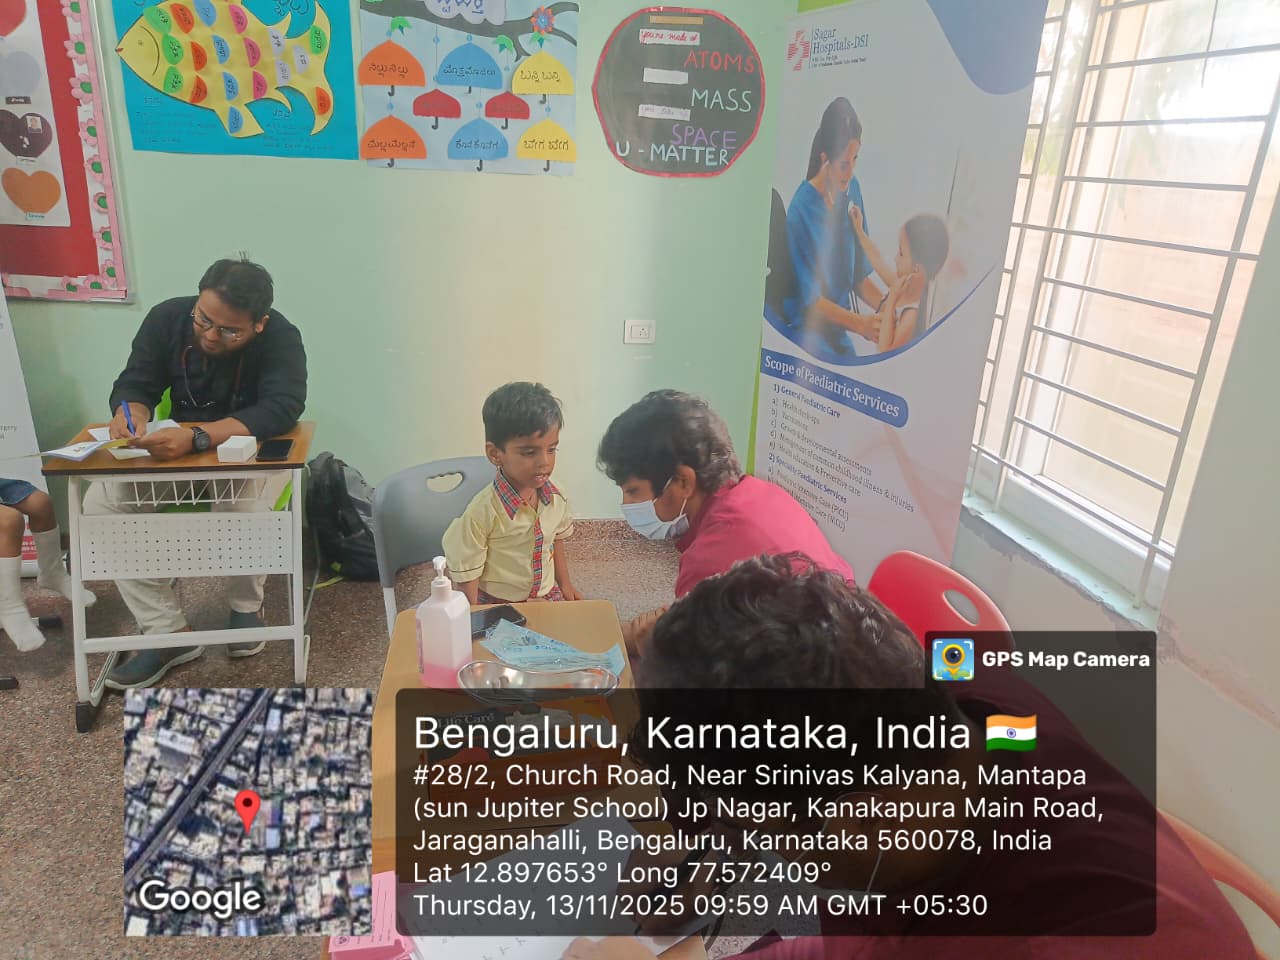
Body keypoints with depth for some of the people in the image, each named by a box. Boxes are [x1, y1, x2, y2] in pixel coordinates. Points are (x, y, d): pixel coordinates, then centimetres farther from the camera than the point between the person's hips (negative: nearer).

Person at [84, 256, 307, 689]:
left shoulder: (280, 338, -25)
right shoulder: (167, 318, -12)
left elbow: (280, 409, -38)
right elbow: (134, 384, -8)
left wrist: (197, 437, -50)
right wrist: (131, 414, -34)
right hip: (179, 448, 5)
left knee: (241, 506, -37)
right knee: (100, 504, -17)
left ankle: (246, 606, -4)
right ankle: (168, 633, -10)